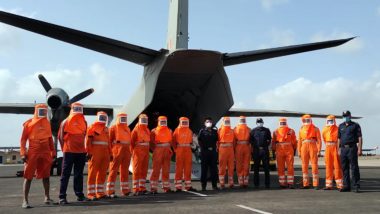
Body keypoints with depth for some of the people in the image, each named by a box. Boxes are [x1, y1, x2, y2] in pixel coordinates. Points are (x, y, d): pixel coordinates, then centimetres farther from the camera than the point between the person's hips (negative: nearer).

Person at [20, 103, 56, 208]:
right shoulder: (29, 123, -1)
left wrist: (53, 152, 13)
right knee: (28, 177, -3)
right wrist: (23, 153, -10)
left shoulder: (47, 123, 11)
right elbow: (23, 139, -2)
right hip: (33, 153, -4)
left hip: (46, 153, 4)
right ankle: (25, 201, -1)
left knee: (46, 176, 11)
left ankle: (47, 198, 21)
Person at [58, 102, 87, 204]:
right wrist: (65, 148, 3)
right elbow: (60, 136, 1)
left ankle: (79, 194, 19)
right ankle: (62, 197, -2)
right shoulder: (66, 122, -3)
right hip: (69, 151, -4)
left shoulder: (84, 122, 9)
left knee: (79, 174, 11)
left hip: (81, 151, 5)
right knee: (66, 174, -3)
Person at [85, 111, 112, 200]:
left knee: (103, 173, 9)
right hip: (95, 152, -7)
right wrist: (89, 152, -15)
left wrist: (110, 154, 18)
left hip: (105, 153, 7)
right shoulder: (93, 127, 0)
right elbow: (88, 140, -7)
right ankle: (91, 194, -4)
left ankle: (100, 192, 16)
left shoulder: (106, 129, 20)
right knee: (93, 173, -5)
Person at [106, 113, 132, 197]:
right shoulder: (113, 128, -3)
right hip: (117, 151, -6)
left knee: (125, 171, 12)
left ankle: (125, 190, 21)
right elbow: (109, 140, -6)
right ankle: (110, 191, -3)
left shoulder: (127, 128, 16)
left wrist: (130, 151, 13)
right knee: (114, 170, -5)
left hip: (126, 151, 7)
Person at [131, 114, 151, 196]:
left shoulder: (147, 130, 13)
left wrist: (147, 150, 12)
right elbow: (132, 142, -9)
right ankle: (135, 189, -3)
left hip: (146, 151, 7)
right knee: (137, 170, -5)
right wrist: (133, 152, -11)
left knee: (144, 170, 10)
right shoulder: (136, 130, -7)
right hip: (138, 152, -7)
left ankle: (142, 188, 18)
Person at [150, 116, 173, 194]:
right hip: (158, 151, -4)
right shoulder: (154, 131, 0)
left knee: (166, 169, 9)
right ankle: (153, 187, -3)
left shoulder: (169, 131, 12)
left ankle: (166, 187, 18)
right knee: (156, 169, -6)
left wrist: (169, 148, 2)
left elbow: (171, 141, 14)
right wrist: (155, 150, -8)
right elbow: (151, 142, -3)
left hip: (167, 151, 4)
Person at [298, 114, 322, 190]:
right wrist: (299, 151, 7)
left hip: (313, 147, -4)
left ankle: (316, 184, -2)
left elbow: (319, 140, -1)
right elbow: (299, 141, 14)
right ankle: (305, 184, 13)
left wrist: (319, 150, -10)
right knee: (304, 166, 6)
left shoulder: (315, 129, 5)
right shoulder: (301, 129, 16)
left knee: (314, 165, -6)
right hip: (304, 147, 4)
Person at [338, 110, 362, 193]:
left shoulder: (355, 125, 2)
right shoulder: (341, 126, 16)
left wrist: (359, 149, -12)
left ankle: (356, 186, 0)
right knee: (344, 168, 6)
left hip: (352, 148, -5)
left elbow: (360, 138, -3)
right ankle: (346, 186, 12)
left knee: (354, 167, -5)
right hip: (343, 148, 5)